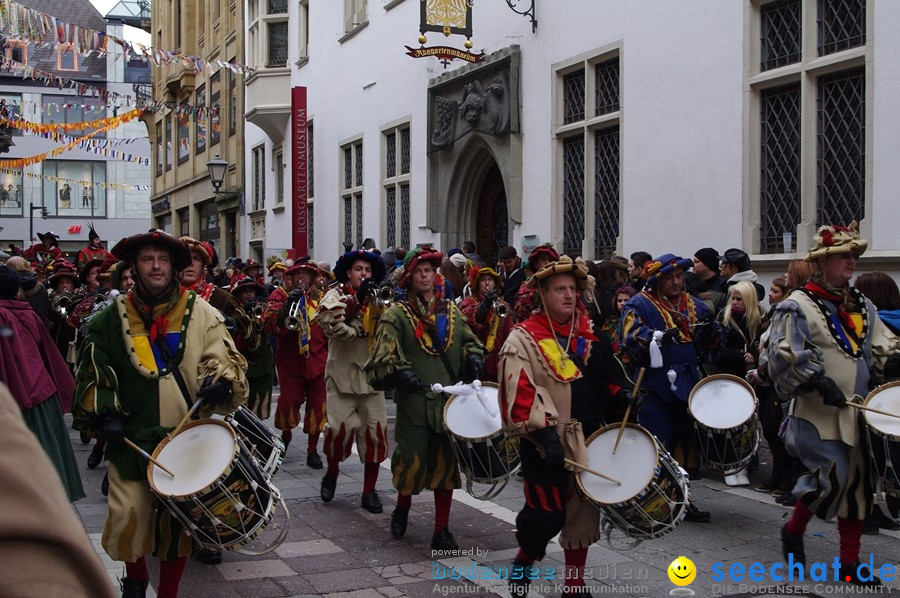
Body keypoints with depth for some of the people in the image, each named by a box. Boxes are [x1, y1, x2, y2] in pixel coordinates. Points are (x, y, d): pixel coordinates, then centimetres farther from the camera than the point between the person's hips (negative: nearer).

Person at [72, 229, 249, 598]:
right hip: (133, 439, 0)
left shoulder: (201, 314, 4)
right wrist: (104, 412, -4)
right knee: (128, 517, -6)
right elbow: (93, 374, 10)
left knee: (179, 522, 8)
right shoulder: (111, 319, 5)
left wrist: (220, 380, -19)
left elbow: (225, 360, 2)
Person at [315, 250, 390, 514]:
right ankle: (332, 472, 20)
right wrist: (358, 299, -22)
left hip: (371, 373, 4)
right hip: (343, 371, -3)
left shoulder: (378, 299, 13)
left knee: (375, 428, -1)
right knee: (341, 426, -10)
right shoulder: (336, 294, 1)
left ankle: (369, 490, 10)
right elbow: (331, 321, -19)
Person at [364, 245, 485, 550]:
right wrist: (400, 371, -26)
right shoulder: (397, 314, -1)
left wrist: (473, 356, -1)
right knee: (412, 461, 0)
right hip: (415, 401, -3)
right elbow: (384, 355, -9)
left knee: (446, 464, 5)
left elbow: (470, 341, 20)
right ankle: (402, 509, 32)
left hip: (450, 399, 4)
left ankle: (442, 530, 15)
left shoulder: (451, 310, 13)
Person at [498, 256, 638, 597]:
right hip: (545, 443, -6)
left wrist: (621, 392, 0)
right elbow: (519, 394, -19)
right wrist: (544, 434, -27)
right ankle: (523, 560, 26)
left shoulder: (589, 331, 9)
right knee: (547, 514, -5)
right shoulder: (524, 339, -11)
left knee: (583, 512, 11)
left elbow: (605, 371, 20)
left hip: (587, 438, 6)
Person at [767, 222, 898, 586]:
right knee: (832, 477, -13)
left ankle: (849, 562, 17)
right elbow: (784, 355, -16)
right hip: (818, 414, -7)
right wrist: (820, 383, -23)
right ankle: (793, 530, 13)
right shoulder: (798, 306, -7)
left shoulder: (862, 306, 14)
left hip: (857, 412, 7)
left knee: (857, 483, 7)